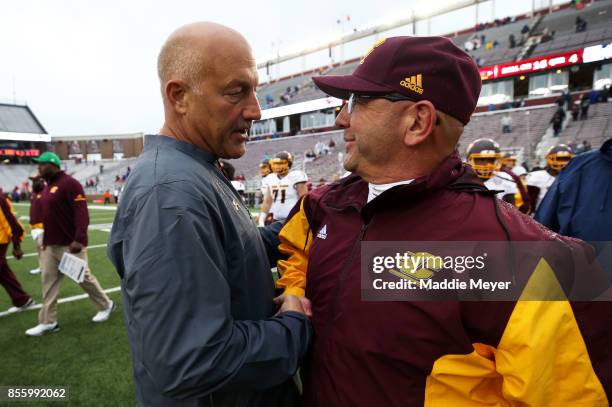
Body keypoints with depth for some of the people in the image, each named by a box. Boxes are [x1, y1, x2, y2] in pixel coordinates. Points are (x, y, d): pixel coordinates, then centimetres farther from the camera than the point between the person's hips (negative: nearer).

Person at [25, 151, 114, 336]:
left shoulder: (70, 183, -14)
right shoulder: (48, 187, 15)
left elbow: (81, 213, -22)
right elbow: (48, 216, 20)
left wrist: (79, 239, -29)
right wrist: (45, 240, 19)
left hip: (70, 245, -9)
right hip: (51, 245, 9)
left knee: (83, 277, 3)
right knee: (49, 281, 9)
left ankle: (106, 305, 22)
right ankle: (48, 321, 19)